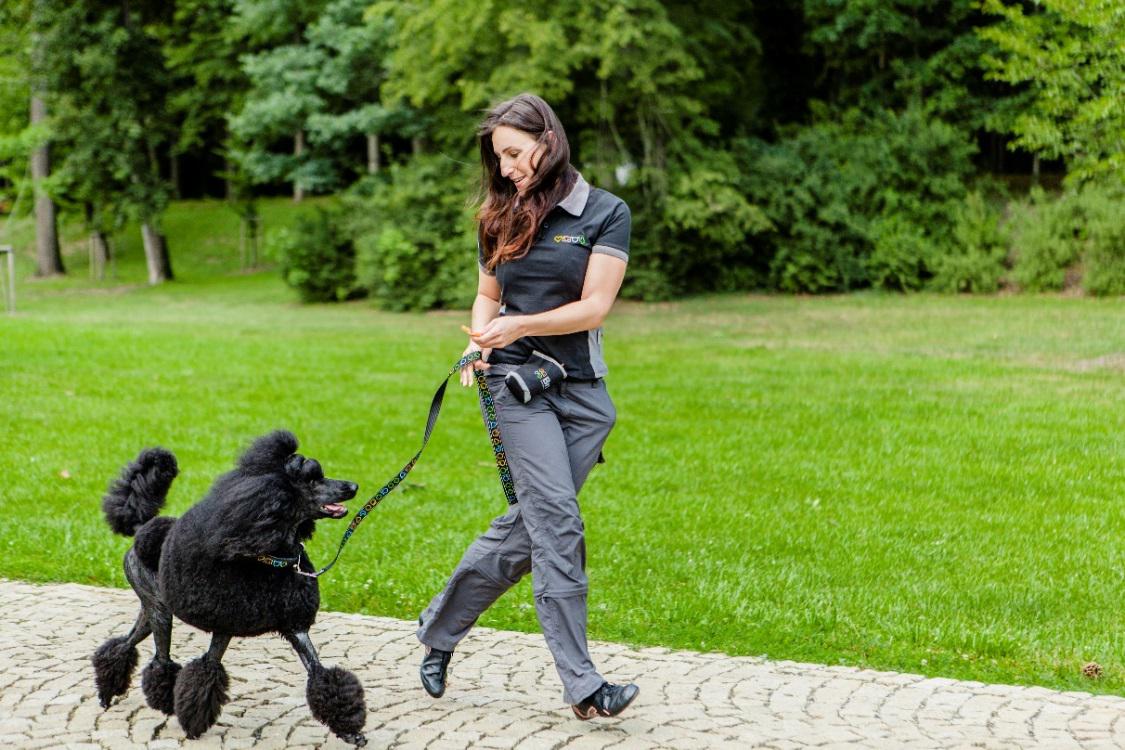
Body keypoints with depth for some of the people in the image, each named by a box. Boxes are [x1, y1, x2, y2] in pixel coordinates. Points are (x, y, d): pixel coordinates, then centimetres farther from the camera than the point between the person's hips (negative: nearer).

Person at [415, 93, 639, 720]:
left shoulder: (606, 213, 0)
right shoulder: (501, 218, 12)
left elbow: (595, 308, -6)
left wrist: (520, 325, -17)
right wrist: (478, 343, -1)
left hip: (582, 389, 0)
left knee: (527, 526, 1)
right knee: (557, 521, -14)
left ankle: (440, 629, 21)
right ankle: (582, 685, -14)